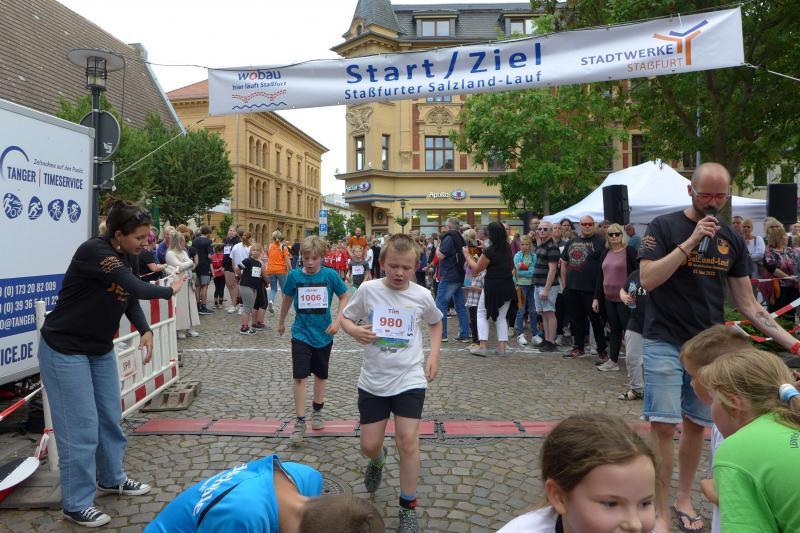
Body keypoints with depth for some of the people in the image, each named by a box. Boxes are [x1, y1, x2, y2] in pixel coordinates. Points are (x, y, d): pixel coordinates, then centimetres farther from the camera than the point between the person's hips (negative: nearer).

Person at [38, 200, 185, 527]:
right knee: (81, 426, -3)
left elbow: (130, 298, 5)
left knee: (110, 417, 16)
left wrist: (145, 330, -11)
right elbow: (136, 289, -32)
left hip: (101, 349, 8)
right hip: (65, 350, -8)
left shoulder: (128, 257, 0)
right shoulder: (93, 251, -26)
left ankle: (111, 479, 35)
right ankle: (76, 504, 12)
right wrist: (169, 291, -14)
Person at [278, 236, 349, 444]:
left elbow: (344, 297, 0)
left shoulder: (330, 275, -11)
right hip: (301, 333, 0)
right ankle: (299, 421, 3)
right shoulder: (294, 276, -7)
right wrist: (281, 322, 21)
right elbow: (287, 299, 9)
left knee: (321, 374, 15)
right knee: (299, 376, -7)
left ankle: (317, 411, 36)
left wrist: (337, 321, -11)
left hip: (323, 334, 1)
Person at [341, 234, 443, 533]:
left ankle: (408, 507, 14)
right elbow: (346, 318, 5)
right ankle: (377, 460, 47)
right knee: (369, 445, 7)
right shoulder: (368, 289, -7)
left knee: (408, 440, -7)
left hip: (410, 379, -1)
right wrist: (355, 331, -17)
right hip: (373, 380, 1)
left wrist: (434, 355, 4)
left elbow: (436, 322, 15)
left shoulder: (422, 296, -4)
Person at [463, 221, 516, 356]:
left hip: (492, 286, -6)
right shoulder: (507, 248, 2)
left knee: (482, 314, 8)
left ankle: (482, 346, 1)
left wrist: (467, 254, 6)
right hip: (508, 285, 6)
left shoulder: (489, 251, -17)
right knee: (501, 317, 15)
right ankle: (502, 347, 11)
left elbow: (477, 268, -6)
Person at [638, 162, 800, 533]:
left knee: (697, 425, 13)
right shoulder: (663, 227, -5)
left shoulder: (732, 240, 9)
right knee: (663, 426, -7)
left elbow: (747, 304, 9)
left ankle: (684, 496, 30)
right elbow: (647, 279, -18)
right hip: (665, 343, -4)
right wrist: (691, 241, -21)